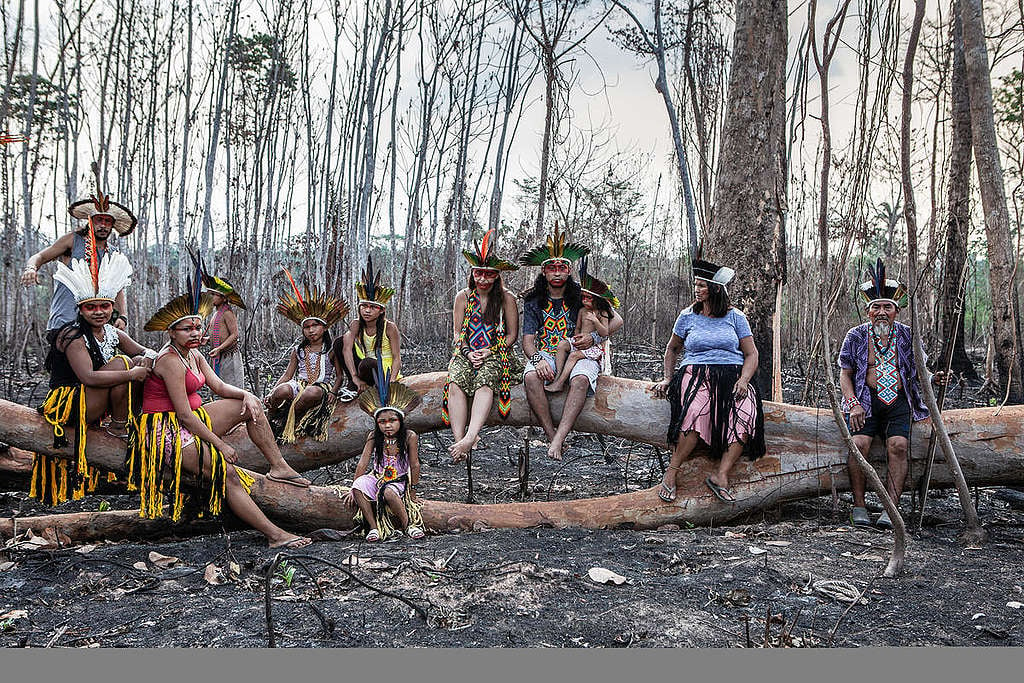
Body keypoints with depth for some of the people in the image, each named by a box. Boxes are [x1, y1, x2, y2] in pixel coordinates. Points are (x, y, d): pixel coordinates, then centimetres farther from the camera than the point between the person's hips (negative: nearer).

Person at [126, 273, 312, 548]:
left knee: (249, 405, 4)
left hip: (192, 421, 10)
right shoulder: (171, 361, -20)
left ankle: (279, 467, 3)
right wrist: (220, 444, -20)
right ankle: (275, 535, -26)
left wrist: (246, 395, -12)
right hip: (169, 431, -10)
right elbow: (184, 415, -23)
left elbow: (219, 386, 10)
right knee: (229, 474, -24)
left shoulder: (193, 354, 10)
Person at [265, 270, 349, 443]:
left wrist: (333, 391, -13)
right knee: (282, 391, -36)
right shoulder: (298, 350, 17)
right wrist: (270, 393, -1)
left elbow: (340, 375, 7)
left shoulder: (331, 350, 9)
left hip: (322, 386, -2)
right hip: (299, 384, 2)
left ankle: (287, 421, -21)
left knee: (313, 393, -41)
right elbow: (287, 375, 13)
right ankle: (271, 419, -9)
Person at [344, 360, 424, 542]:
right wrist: (353, 489, -1)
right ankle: (373, 528, -19)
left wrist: (412, 491, -4)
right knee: (358, 488, -27)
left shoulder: (409, 436, -15)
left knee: (389, 493, -37)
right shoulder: (374, 437, -6)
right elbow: (363, 463, -3)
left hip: (399, 480, -3)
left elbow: (414, 465, -9)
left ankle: (410, 524, -18)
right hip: (377, 477, 3)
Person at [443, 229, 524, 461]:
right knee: (455, 383, -30)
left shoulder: (506, 298, 3)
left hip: (496, 355, -2)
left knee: (485, 383, -35)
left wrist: (489, 352, -10)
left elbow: (512, 335, 4)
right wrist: (468, 353, -8)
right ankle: (459, 440, -40)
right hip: (466, 353, 2)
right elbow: (457, 332, 11)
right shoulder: (463, 297, 10)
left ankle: (469, 439, -50)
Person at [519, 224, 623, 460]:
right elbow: (528, 340, 1)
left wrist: (594, 338, -14)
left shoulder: (581, 296, 3)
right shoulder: (534, 300, 7)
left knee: (581, 379, -36)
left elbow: (616, 320, 3)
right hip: (546, 354, 2)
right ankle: (552, 436, -30)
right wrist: (538, 359, -22)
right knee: (531, 377, -33)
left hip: (578, 354, -1)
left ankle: (558, 440, -41)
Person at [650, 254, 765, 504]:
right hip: (696, 373, -1)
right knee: (697, 413, -35)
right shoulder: (688, 316, 11)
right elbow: (672, 349, 24)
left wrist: (744, 380, -9)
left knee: (746, 415, -31)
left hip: (732, 375, 1)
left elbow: (751, 354, 9)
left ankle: (720, 475, -27)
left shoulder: (735, 317, 10)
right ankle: (671, 472, -25)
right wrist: (668, 378, 13)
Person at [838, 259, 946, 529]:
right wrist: (853, 403, -10)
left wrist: (933, 378, -5)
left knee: (898, 445, -23)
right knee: (859, 442, -25)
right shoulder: (856, 336, 6)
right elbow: (844, 374, 6)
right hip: (865, 399, -1)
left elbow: (918, 371, 18)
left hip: (899, 401, 1)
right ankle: (859, 506, -14)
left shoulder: (907, 336, 11)